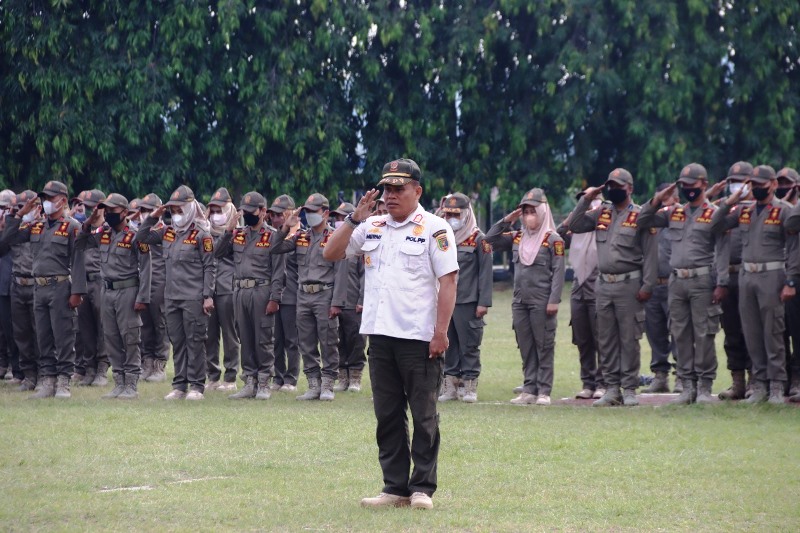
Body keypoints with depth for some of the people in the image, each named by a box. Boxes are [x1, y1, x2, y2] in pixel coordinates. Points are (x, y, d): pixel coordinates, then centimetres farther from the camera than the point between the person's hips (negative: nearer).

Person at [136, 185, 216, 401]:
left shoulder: (201, 235, -6)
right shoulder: (167, 232, 12)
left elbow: (209, 268, -6)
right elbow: (141, 237, 19)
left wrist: (208, 296, -12)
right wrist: (152, 217, 7)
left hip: (193, 298, -6)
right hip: (171, 297, 6)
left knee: (195, 342, -3)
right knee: (177, 342, 9)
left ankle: (196, 386, 1)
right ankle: (179, 385, 14)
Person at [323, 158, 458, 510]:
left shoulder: (435, 229, -4)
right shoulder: (372, 228, 13)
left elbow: (448, 281, -9)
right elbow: (330, 254, 11)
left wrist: (440, 332, -15)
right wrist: (355, 218, 0)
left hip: (419, 337, -6)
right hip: (381, 334, 6)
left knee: (424, 416, 0)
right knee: (387, 416, 8)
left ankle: (422, 488, 5)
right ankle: (395, 488, 14)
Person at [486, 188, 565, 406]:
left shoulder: (553, 240, -5)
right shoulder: (516, 238, 12)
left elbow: (558, 272, -9)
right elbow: (491, 240, 15)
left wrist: (554, 300, -15)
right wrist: (506, 221, 5)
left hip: (542, 303, -6)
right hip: (520, 302, 6)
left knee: (544, 347, -1)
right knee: (525, 347, 8)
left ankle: (544, 391, 2)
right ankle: (530, 390, 13)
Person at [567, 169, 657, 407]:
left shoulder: (640, 216, -3)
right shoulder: (601, 213, 13)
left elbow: (650, 254, -6)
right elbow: (574, 226, 11)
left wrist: (647, 286, -12)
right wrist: (586, 200, 3)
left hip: (629, 284, -5)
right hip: (604, 284, 5)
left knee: (629, 339, -3)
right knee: (606, 340, 7)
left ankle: (629, 389, 1)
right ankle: (611, 389, 12)